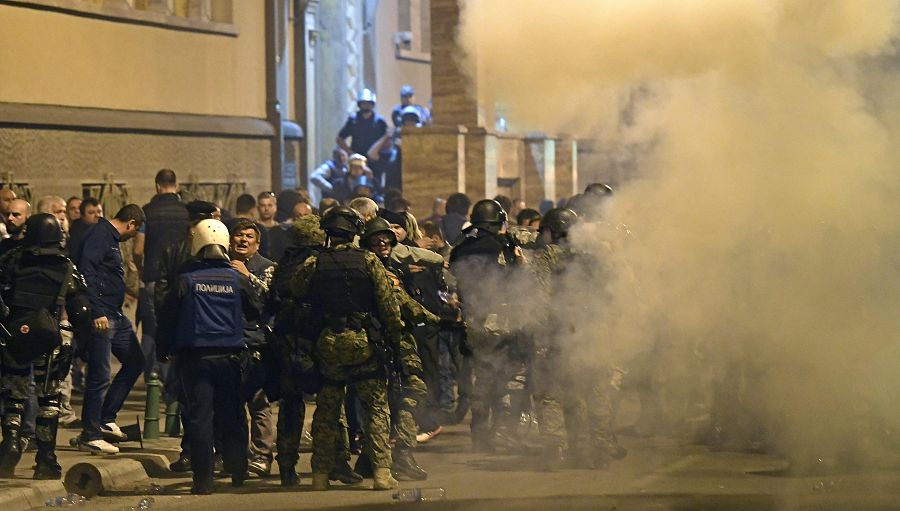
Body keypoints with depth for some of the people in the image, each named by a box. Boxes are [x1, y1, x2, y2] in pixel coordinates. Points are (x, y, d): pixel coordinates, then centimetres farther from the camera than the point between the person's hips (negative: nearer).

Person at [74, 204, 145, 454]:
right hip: (101, 317, -11)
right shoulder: (99, 234, -12)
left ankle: (106, 418, 20)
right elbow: (87, 272, -23)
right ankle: (90, 436, 1)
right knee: (99, 375, -6)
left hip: (115, 316, 11)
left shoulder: (111, 238, 19)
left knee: (135, 361, 15)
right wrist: (97, 312, -26)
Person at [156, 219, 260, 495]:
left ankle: (203, 479, -4)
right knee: (232, 415, 12)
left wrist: (164, 350, 11)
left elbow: (167, 317, 0)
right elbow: (256, 313, 10)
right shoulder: (238, 279, 0)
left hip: (195, 356, -2)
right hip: (230, 356, 2)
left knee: (199, 417, -1)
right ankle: (237, 471, 13)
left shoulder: (186, 281, -4)